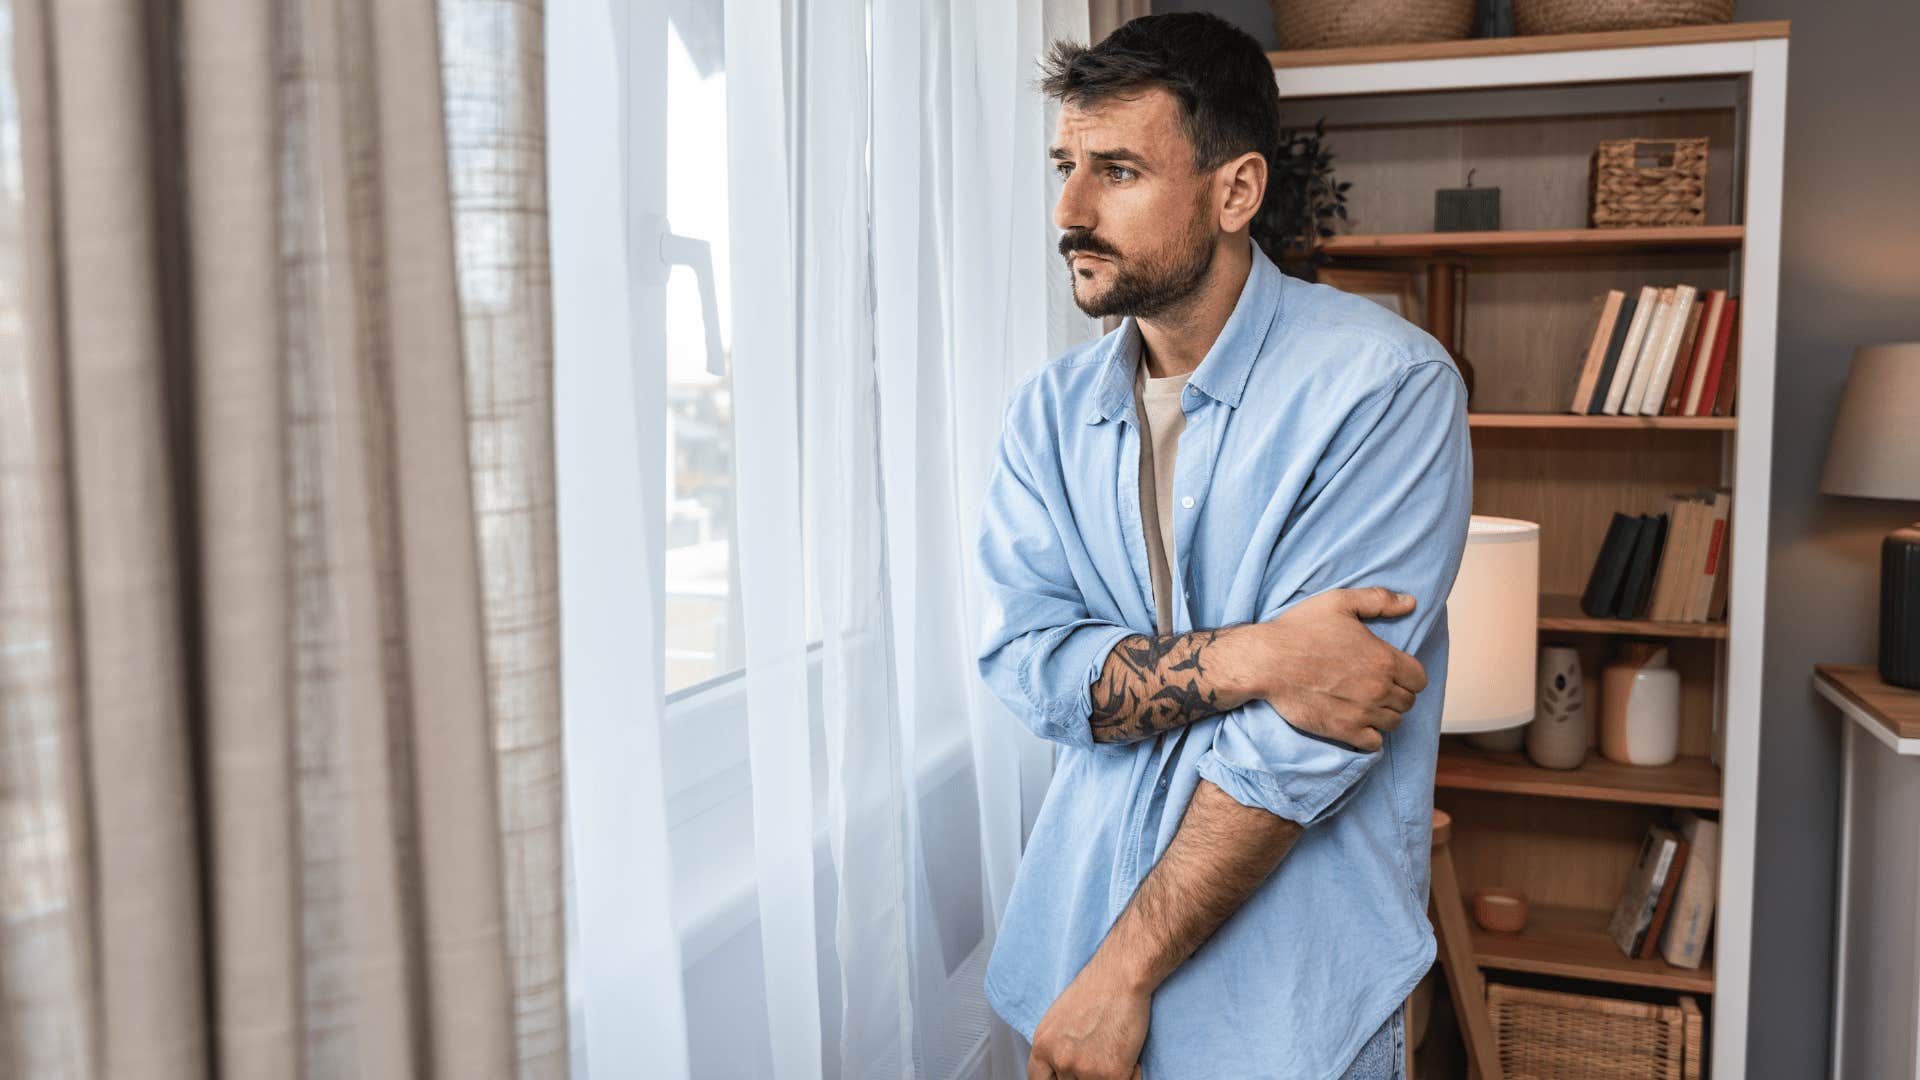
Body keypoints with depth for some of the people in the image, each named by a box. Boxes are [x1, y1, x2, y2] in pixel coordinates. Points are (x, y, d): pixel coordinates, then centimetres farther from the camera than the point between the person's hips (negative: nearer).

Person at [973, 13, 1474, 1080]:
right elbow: (1026, 660, -9)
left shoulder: (1385, 383, -16)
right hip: (1075, 920, 5)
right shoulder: (1049, 408, 1)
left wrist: (1121, 975, -18)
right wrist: (1249, 658, -25)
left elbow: (1303, 743, -20)